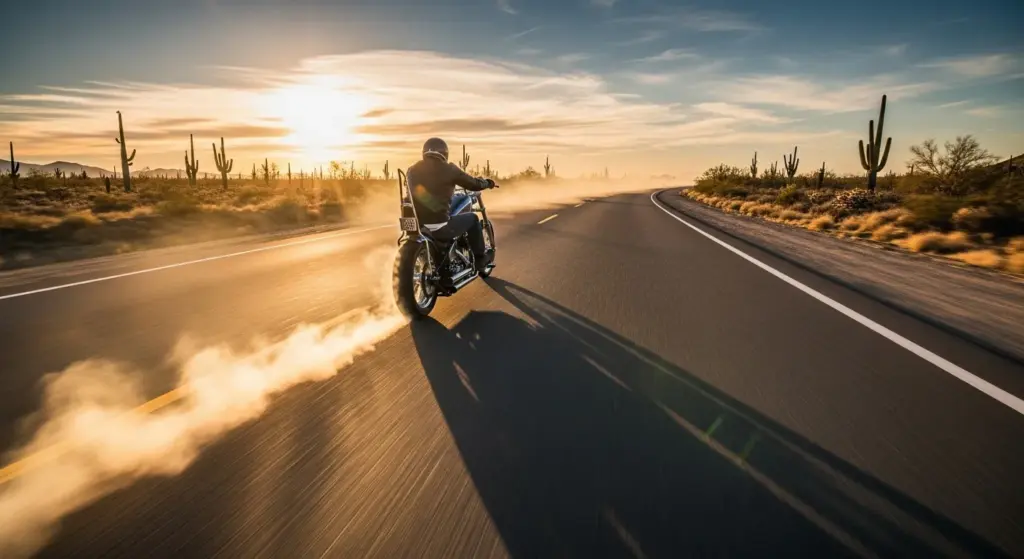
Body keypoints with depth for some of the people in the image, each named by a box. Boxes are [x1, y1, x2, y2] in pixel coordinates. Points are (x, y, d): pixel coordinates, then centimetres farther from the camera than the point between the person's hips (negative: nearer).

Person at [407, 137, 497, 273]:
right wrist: (488, 182, 25)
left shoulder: (412, 170, 10)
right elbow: (474, 184, 2)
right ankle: (480, 259, 29)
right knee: (472, 218, 19)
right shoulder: (448, 169, -6)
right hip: (439, 227, -6)